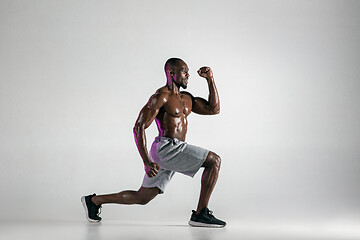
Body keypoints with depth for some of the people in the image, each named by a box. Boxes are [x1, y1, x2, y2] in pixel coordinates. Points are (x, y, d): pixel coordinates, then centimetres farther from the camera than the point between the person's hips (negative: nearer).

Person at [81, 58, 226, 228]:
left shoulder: (186, 98, 19)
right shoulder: (161, 96, -8)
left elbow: (213, 109, 17)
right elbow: (139, 128, -13)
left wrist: (210, 79, 9)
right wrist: (147, 162, -21)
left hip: (175, 150, 9)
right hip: (167, 148, -9)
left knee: (141, 198, 13)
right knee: (214, 160, -14)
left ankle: (94, 200, 24)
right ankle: (201, 214, -10)